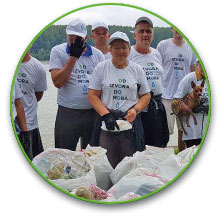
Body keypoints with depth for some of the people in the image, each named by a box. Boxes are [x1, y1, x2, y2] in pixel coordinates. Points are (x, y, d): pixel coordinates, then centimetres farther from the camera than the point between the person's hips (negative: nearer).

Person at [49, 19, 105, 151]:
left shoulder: (97, 54, 7)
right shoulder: (58, 51, 1)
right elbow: (58, 82, -11)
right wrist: (74, 56, -13)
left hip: (94, 111, 2)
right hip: (67, 113, -2)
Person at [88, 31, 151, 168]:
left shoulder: (137, 69, 9)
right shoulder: (101, 68, 5)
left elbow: (146, 95, 11)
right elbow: (93, 95, 0)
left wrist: (135, 110, -8)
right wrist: (106, 114, -13)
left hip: (131, 121, 1)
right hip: (107, 123, -1)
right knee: (107, 165, 1)